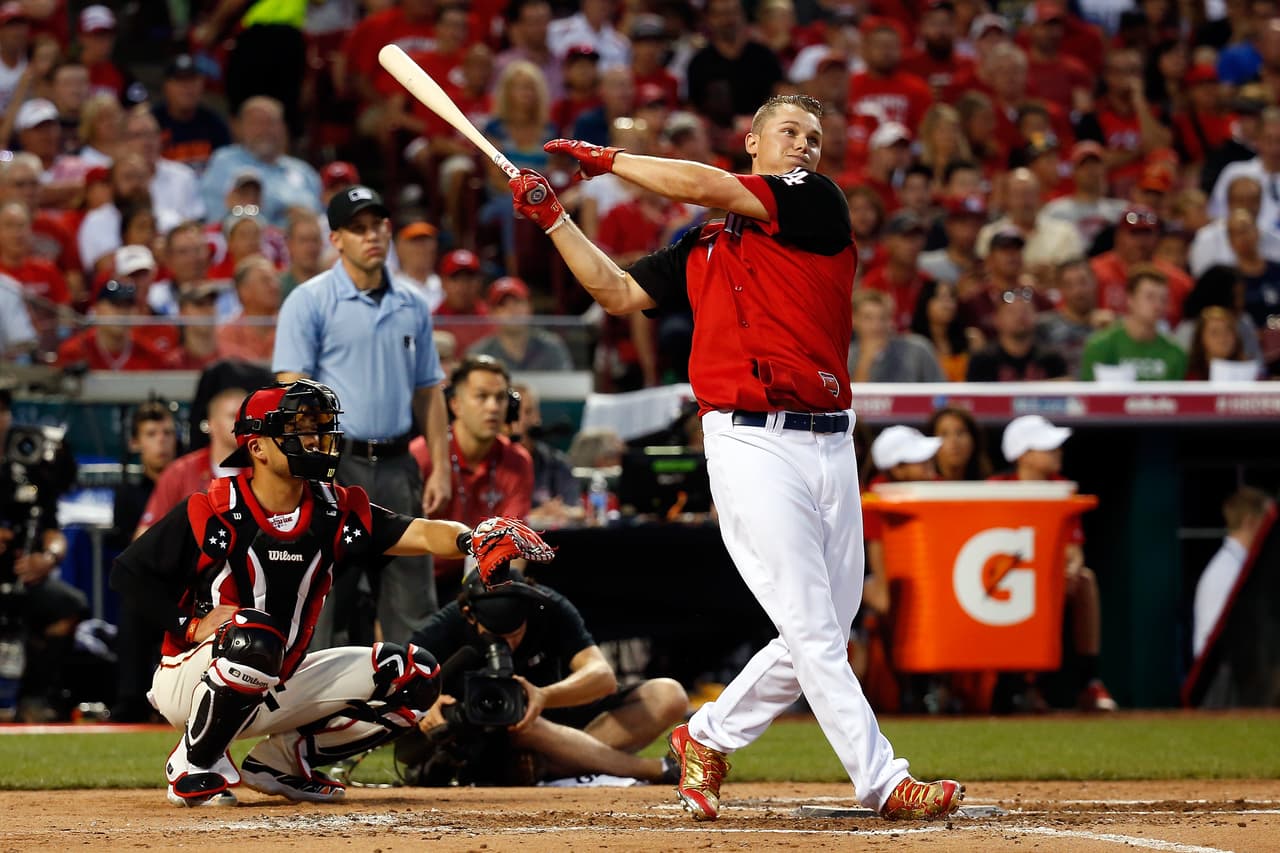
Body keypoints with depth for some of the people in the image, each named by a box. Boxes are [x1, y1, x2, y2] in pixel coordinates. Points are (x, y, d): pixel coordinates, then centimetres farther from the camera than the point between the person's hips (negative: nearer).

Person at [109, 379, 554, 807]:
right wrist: (192, 623, -21)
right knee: (254, 633, -39)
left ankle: (280, 760, 7)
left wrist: (472, 540, -39)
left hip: (277, 688, 6)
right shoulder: (208, 513, -15)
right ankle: (193, 764, -16)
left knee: (414, 675, -4)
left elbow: (420, 533, -17)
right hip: (188, 684, -6)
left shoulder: (334, 512, -3)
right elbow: (126, 573, -11)